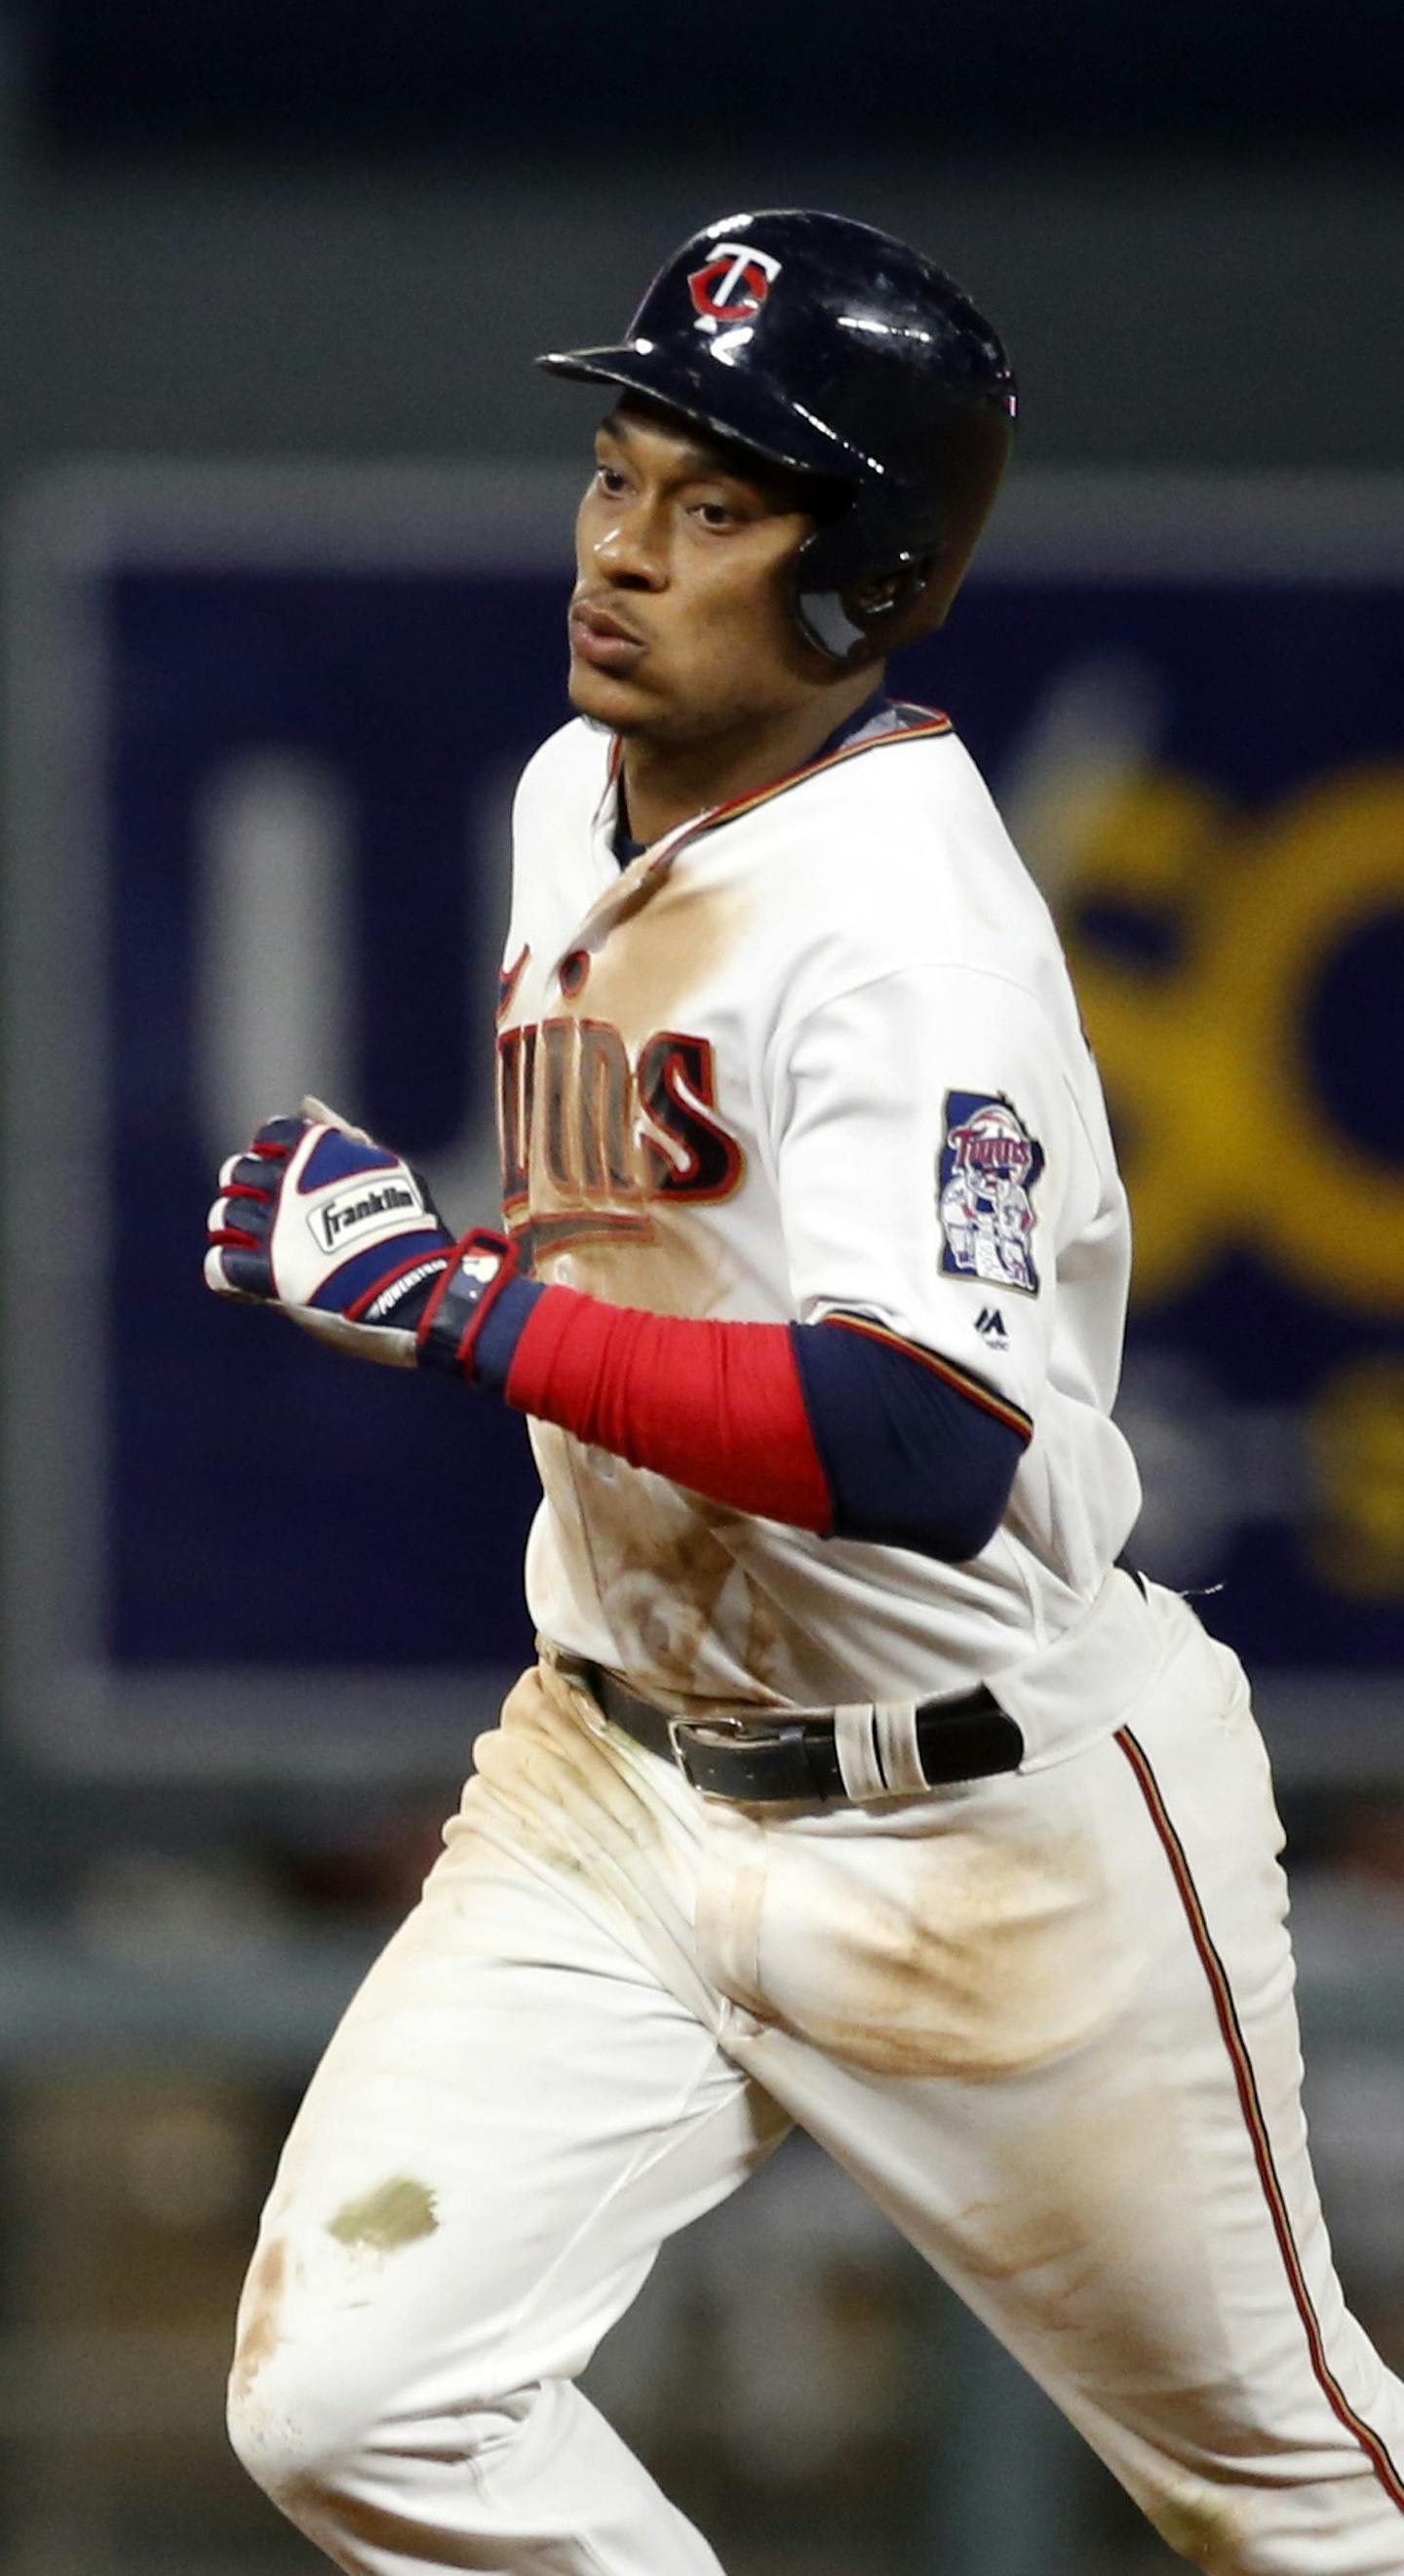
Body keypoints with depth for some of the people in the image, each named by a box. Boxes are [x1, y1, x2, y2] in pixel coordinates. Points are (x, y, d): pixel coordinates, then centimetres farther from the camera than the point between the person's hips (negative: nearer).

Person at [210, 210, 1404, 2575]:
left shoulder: (902, 915, -24)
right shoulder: (576, 803, 4)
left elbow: (925, 1455, -37)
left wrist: (445, 1302, -33)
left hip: (989, 1827, -7)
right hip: (619, 1787, 7)